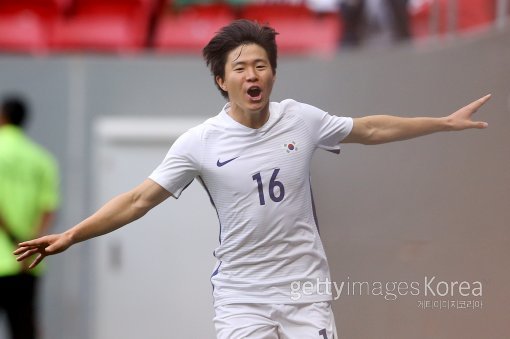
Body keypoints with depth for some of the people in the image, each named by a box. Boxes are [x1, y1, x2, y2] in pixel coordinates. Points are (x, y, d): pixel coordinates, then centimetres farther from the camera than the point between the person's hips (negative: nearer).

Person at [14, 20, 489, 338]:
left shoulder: (301, 120, 0)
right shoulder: (200, 142, -7)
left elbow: (370, 129, 15)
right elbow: (140, 199, -6)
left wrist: (445, 122, 19)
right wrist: (69, 236, -15)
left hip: (306, 290, 2)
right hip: (241, 298, -2)